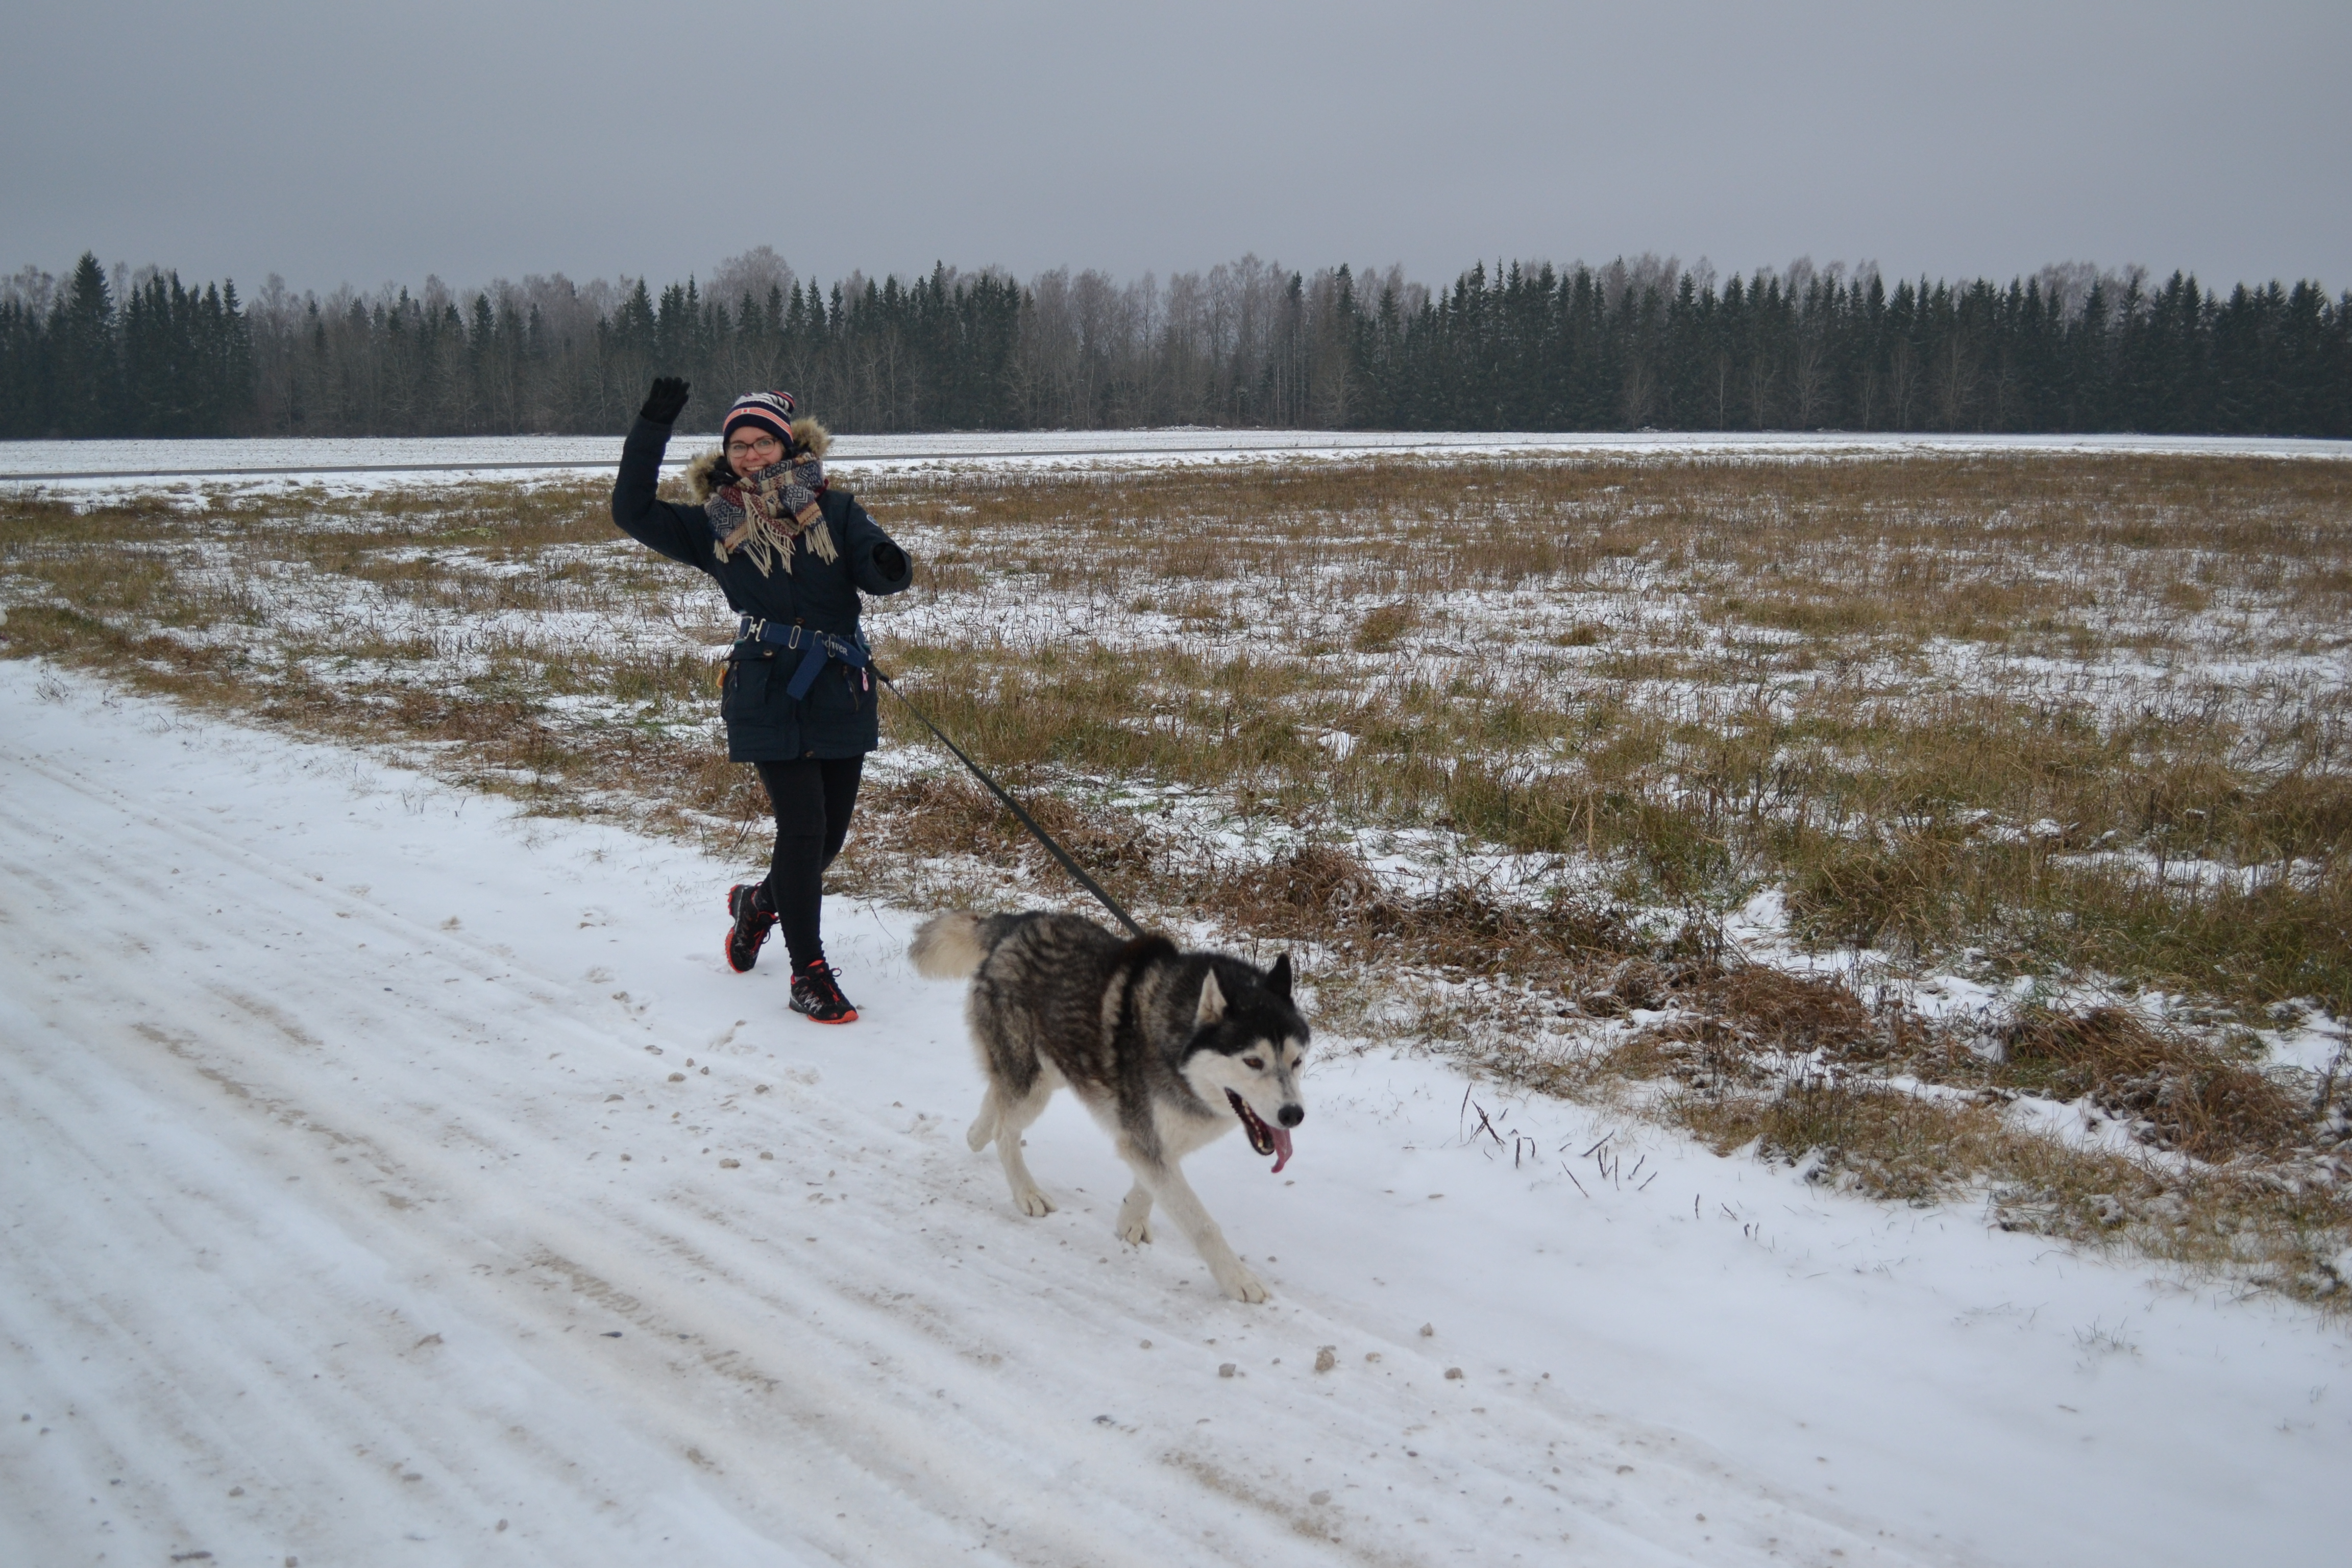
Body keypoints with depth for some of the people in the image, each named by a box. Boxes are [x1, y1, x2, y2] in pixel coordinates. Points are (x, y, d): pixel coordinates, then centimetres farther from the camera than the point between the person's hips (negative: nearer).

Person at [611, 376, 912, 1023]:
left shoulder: (833, 509, 2)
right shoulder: (716, 526, 3)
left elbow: (875, 569, -10)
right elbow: (633, 512, -1)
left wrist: (889, 565, -35)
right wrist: (653, 428, -9)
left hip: (842, 696, 2)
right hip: (768, 697, -2)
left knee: (829, 834, 10)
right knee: (804, 827, -10)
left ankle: (760, 901, 41)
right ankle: (809, 972, 2)